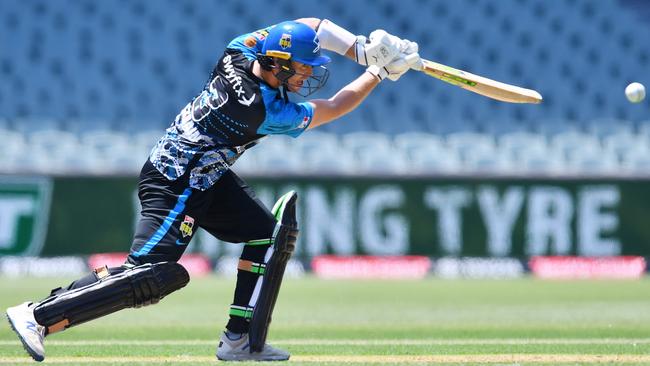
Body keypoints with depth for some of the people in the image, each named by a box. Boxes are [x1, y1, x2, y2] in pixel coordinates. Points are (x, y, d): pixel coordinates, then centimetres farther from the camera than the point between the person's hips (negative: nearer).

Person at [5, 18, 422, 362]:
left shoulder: (239, 54, -8)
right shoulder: (266, 110, -26)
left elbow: (310, 27, 2)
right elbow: (332, 109, -11)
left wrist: (363, 49, -4)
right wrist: (380, 71, -3)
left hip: (208, 179, 10)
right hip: (174, 188, -10)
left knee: (269, 234, 9)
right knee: (149, 276, -16)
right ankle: (39, 316, -15)